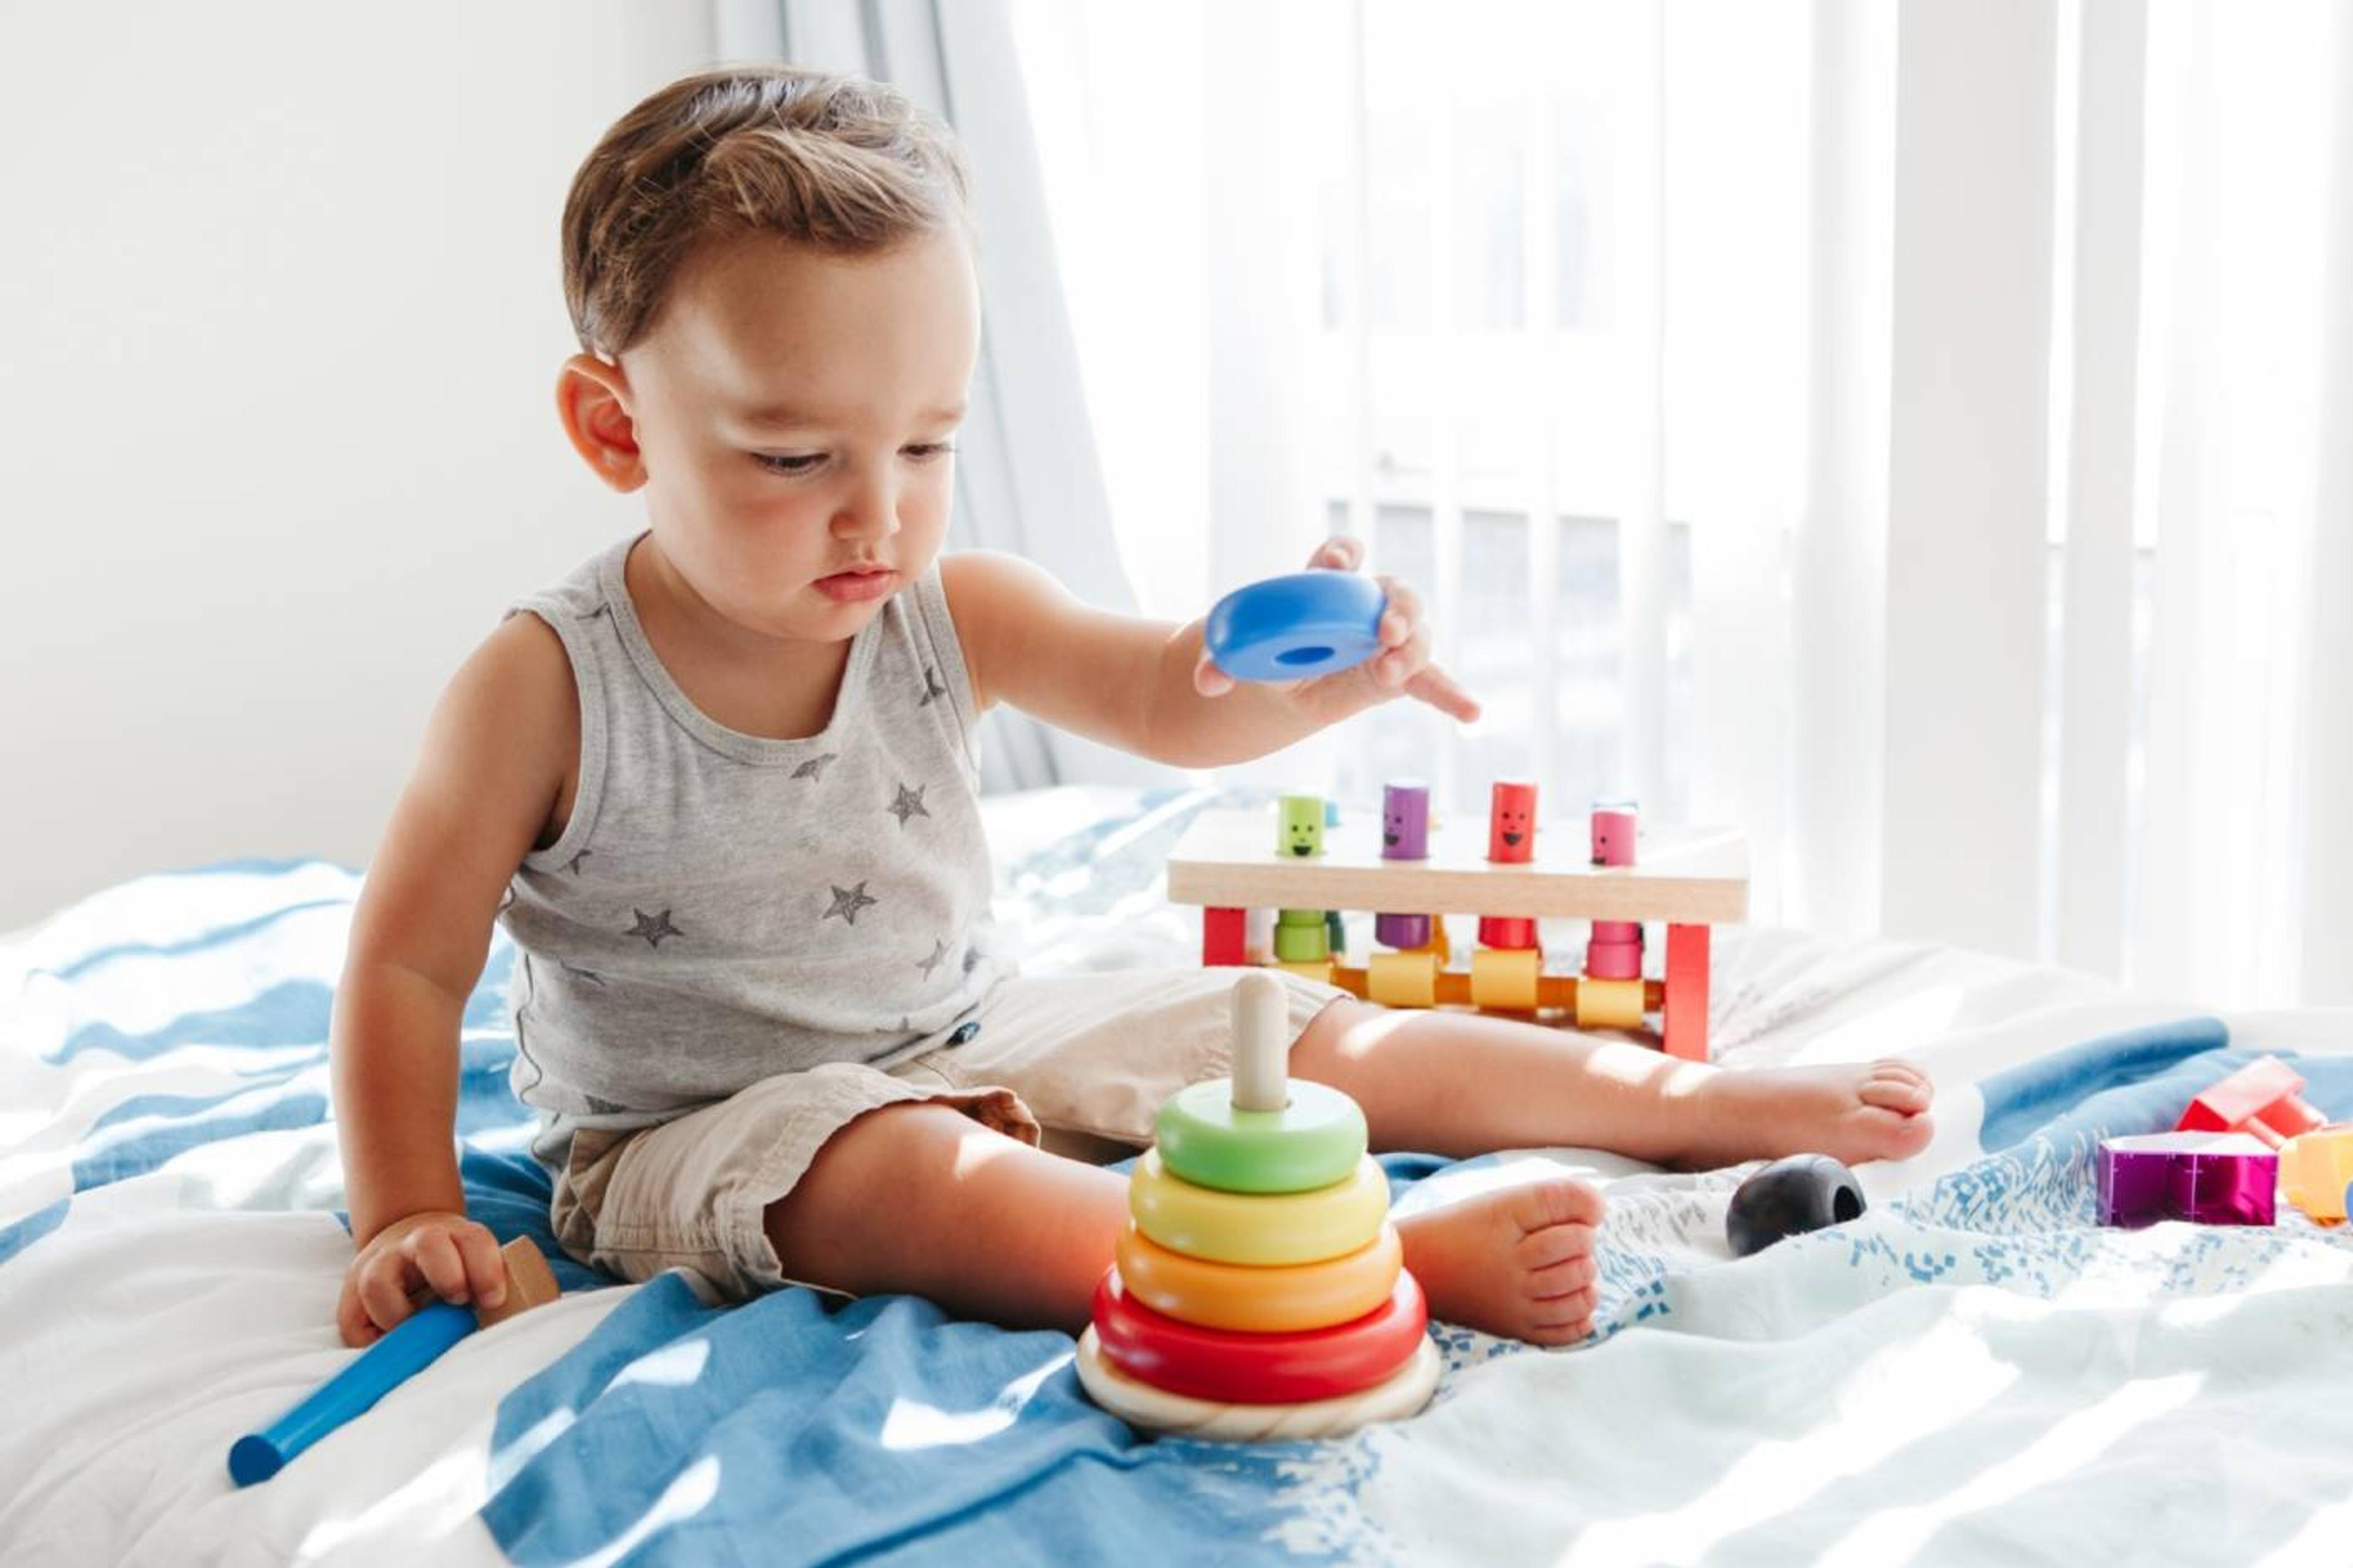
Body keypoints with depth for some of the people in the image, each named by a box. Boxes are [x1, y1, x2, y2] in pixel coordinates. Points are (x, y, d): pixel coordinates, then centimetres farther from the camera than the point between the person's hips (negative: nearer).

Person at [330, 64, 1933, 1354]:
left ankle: (1702, 1099, 7)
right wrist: (410, 1213, -18)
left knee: (1298, 1026, -1)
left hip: (969, 1042, 5)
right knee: (908, 1175, -38)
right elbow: (410, 962, -12)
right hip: (693, 1125, -5)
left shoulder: (950, 614, -7)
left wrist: (1316, 673, -37)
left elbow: (1166, 697, -15)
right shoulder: (546, 685, -19)